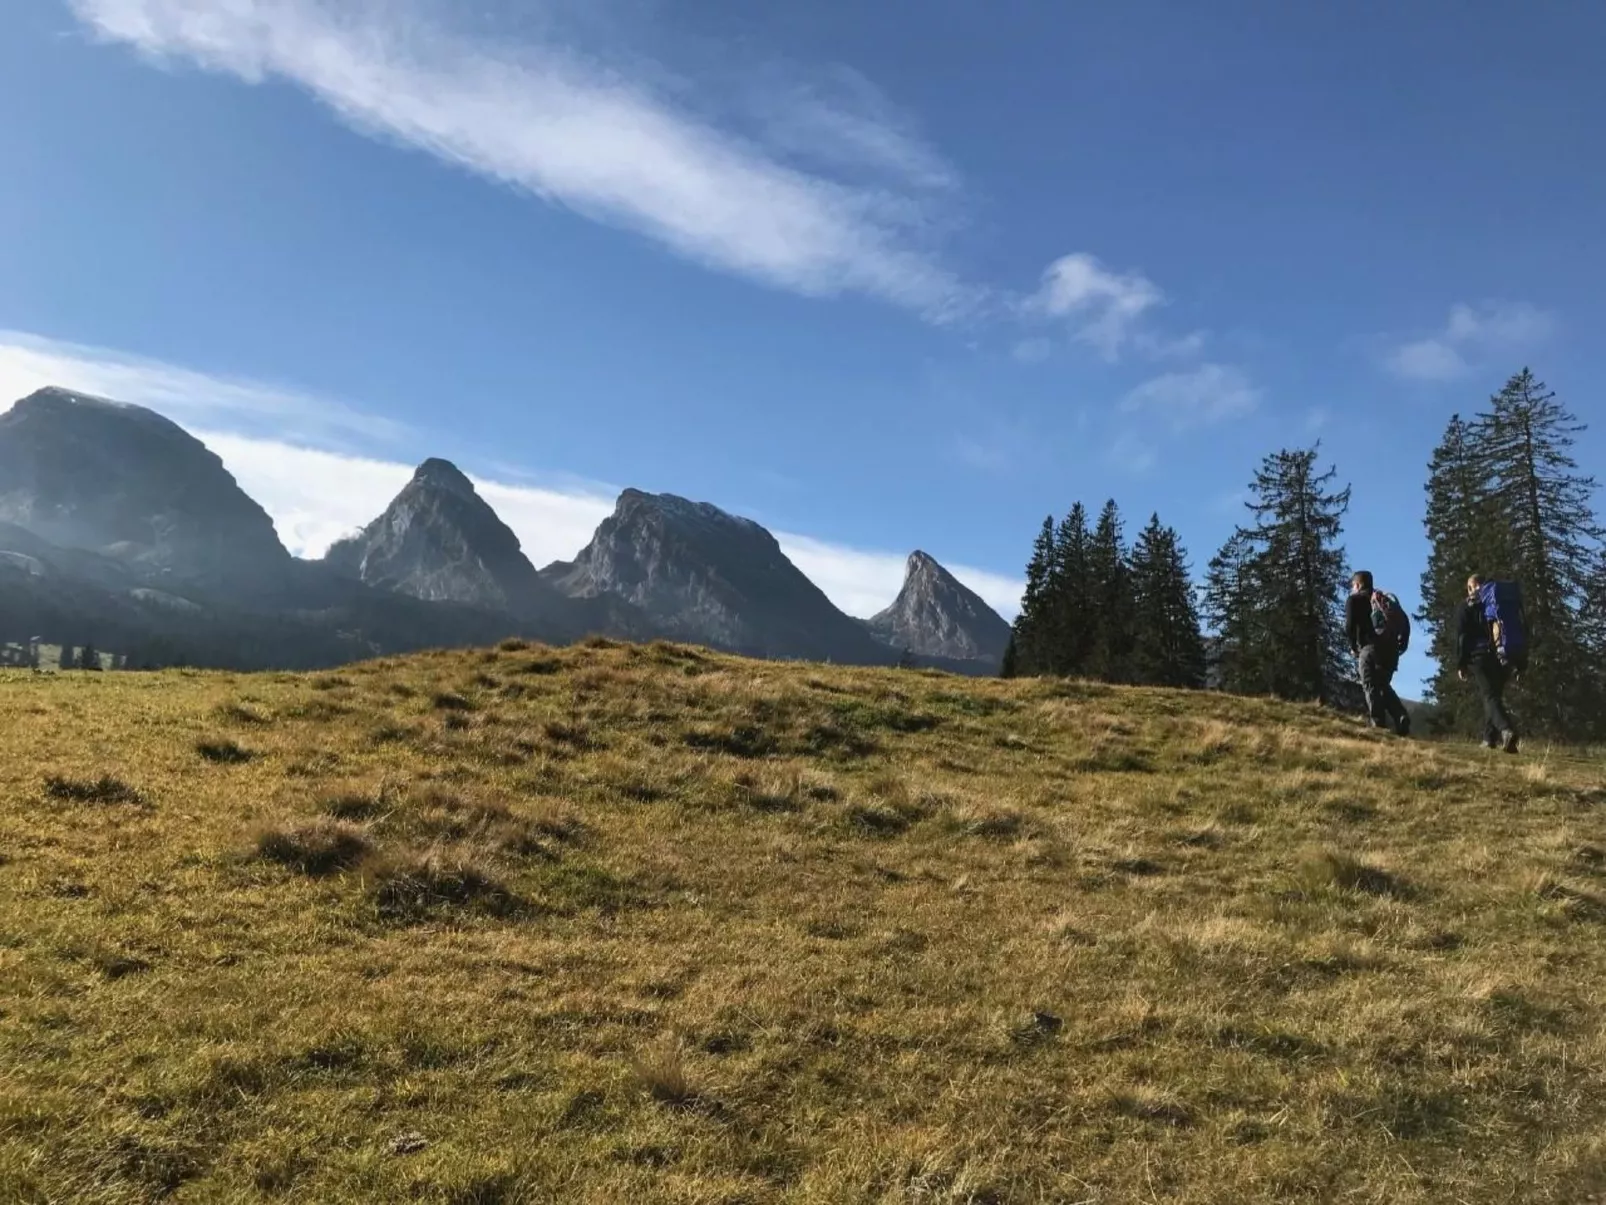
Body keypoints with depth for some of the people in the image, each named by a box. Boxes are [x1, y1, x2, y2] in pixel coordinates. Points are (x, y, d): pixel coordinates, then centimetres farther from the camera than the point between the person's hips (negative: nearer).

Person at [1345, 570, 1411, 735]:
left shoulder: (1355, 599, 6)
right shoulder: (1387, 599, 24)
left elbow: (1349, 626, -6)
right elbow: (1405, 622, 16)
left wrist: (1353, 646, 7)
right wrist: (1401, 644, 17)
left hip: (1370, 648, -6)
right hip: (1391, 649, 6)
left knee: (1371, 686, -4)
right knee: (1384, 686, 16)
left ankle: (1379, 724, -16)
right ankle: (1402, 718, -4)